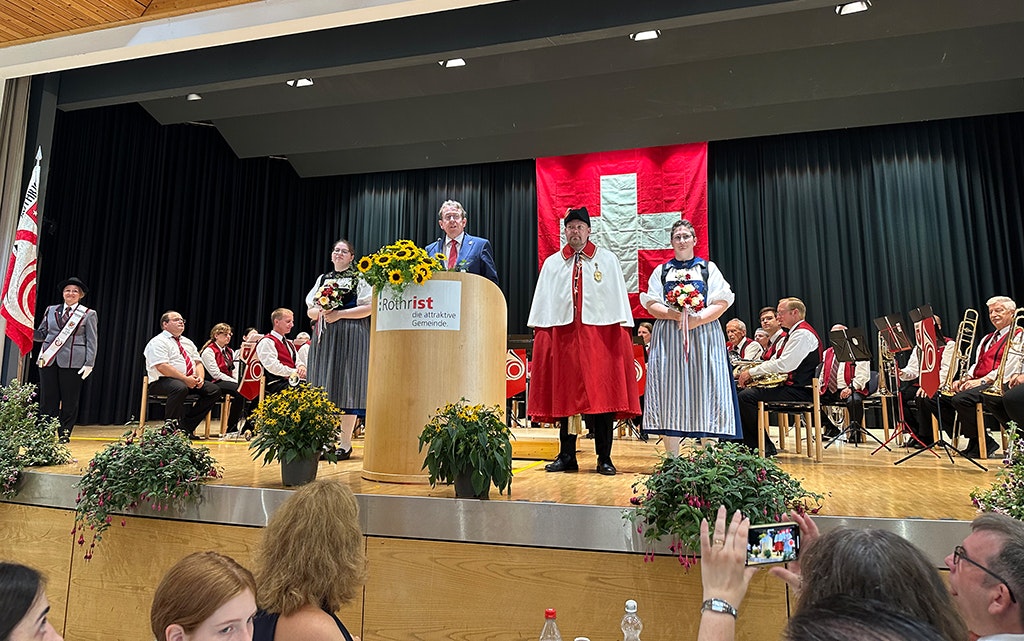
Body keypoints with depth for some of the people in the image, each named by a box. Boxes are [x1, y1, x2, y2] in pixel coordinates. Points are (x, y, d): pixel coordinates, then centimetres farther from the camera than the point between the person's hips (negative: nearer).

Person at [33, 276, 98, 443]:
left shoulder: (88, 314, 5)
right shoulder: (51, 311, 15)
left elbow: (91, 341, 0)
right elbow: (41, 334, 16)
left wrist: (89, 364, -8)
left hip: (72, 362, -3)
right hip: (49, 359, 3)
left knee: (69, 400, 1)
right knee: (47, 398, 4)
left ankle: (65, 433, 10)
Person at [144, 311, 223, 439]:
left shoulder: (188, 342, 21)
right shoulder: (158, 342, -5)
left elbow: (198, 362, 16)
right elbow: (162, 367, -18)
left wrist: (200, 377, -6)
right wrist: (185, 379, -23)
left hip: (190, 381, 8)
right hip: (162, 381, -8)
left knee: (215, 391, -11)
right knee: (180, 388, -40)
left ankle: (186, 426, -9)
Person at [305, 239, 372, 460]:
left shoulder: (360, 278, 3)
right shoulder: (323, 278, 19)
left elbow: (368, 308, -8)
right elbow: (310, 310, 17)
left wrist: (339, 314, -14)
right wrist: (321, 311, -5)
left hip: (350, 337, -5)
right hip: (324, 337, 5)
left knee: (346, 385, -6)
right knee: (325, 386, 3)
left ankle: (345, 444, -3)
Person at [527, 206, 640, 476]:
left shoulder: (608, 260, 11)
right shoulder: (551, 263, 15)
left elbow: (618, 299, 6)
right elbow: (543, 303, 13)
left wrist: (622, 331, -3)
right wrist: (540, 333, 3)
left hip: (600, 334, -2)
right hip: (562, 335, 2)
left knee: (602, 395, -3)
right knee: (564, 395, 3)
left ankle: (604, 458, 6)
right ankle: (567, 456, 13)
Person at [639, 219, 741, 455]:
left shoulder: (708, 268, 13)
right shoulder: (661, 271, 16)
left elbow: (722, 302, 2)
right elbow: (651, 304, 6)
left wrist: (699, 319, -14)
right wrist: (673, 315, -13)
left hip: (704, 336, -1)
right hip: (668, 337, 1)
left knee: (703, 391, -4)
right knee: (671, 392, -4)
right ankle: (672, 459, 0)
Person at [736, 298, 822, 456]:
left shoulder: (803, 333, -13)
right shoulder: (788, 336, 21)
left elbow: (783, 365, -23)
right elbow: (772, 362, 19)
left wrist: (752, 372, -16)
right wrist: (750, 375, 2)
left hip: (798, 390, -10)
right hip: (787, 385, 10)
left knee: (746, 396, -21)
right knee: (740, 393, 2)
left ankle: (765, 447, -12)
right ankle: (746, 443, 0)